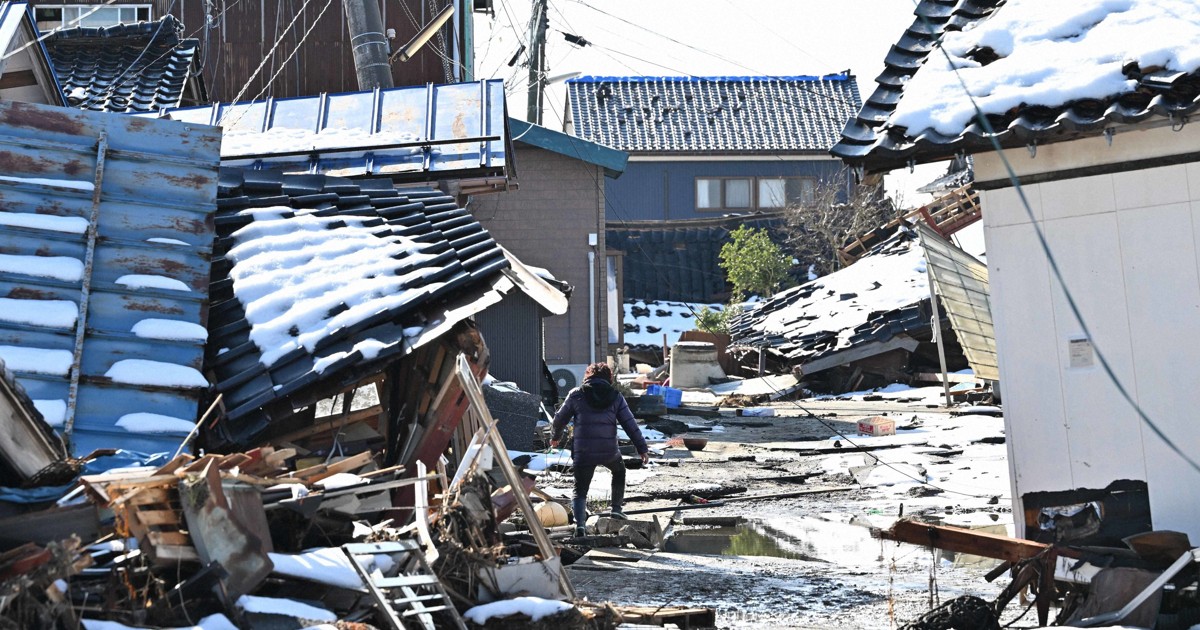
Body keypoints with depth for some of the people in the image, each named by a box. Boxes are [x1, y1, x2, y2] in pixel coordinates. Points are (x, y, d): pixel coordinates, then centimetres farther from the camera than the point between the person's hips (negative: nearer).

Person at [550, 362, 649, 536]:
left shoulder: (576, 394, 4)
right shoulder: (615, 397, 5)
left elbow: (560, 419, 12)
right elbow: (630, 424, 2)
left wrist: (556, 437, 31)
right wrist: (642, 448, 6)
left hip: (583, 453, -1)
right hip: (609, 451, 1)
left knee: (580, 491, 8)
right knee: (619, 471, 33)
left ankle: (579, 525, -13)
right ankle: (616, 509, 32)